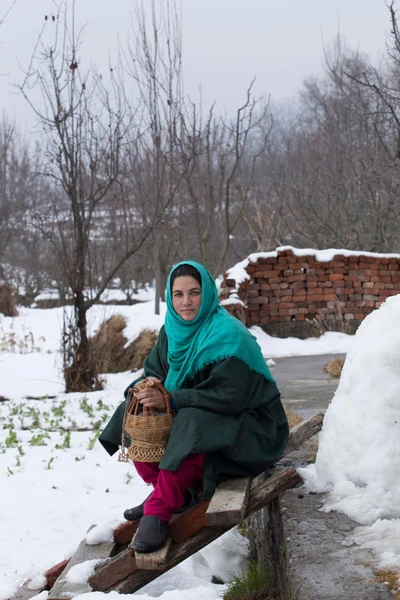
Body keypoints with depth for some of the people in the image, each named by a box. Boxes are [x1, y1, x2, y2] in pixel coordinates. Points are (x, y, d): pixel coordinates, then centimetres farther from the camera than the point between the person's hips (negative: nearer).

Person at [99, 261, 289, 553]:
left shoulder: (228, 335, -21)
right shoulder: (174, 329, 2)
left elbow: (229, 396, -27)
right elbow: (154, 372, 7)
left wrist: (171, 399, -29)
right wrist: (143, 389, -18)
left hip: (246, 425, -8)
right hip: (193, 416, 8)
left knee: (191, 425, -36)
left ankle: (160, 510, -32)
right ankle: (165, 490, -5)